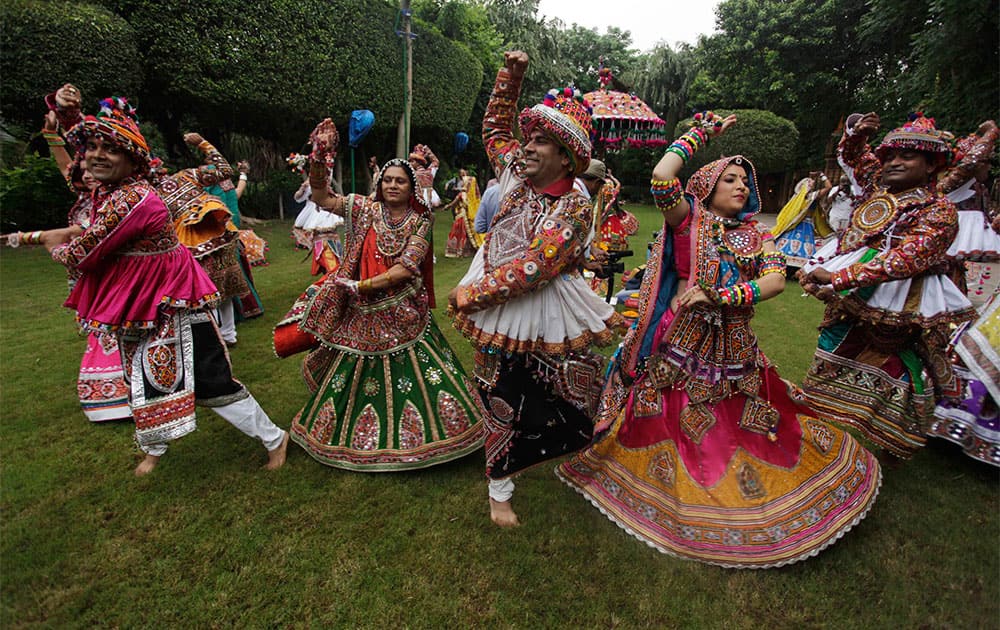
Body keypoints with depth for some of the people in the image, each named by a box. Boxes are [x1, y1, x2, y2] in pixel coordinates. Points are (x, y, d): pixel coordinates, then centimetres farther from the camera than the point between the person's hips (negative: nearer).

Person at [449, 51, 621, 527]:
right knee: (502, 399, 12)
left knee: (560, 396, 12)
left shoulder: (575, 208, -18)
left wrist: (468, 295, -20)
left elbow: (532, 269, -26)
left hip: (540, 307, -4)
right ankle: (499, 490, 30)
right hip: (498, 309, 5)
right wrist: (510, 78, 10)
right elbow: (494, 129, 21)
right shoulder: (515, 172, 0)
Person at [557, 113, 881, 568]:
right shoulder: (689, 217, -1)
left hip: (733, 347, 4)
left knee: (740, 426, 14)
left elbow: (776, 280, -7)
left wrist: (718, 295, -21)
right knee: (669, 419, 4)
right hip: (681, 339, -4)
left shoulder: (758, 235, 9)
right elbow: (661, 178, -18)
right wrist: (703, 131, -4)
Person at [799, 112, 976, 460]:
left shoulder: (939, 210, -11)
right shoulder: (877, 184, 8)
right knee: (837, 362, 15)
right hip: (848, 300, 7)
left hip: (895, 308, -7)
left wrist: (838, 278, -37)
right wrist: (858, 132, 1)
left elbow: (905, 259, -27)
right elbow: (851, 154, 25)